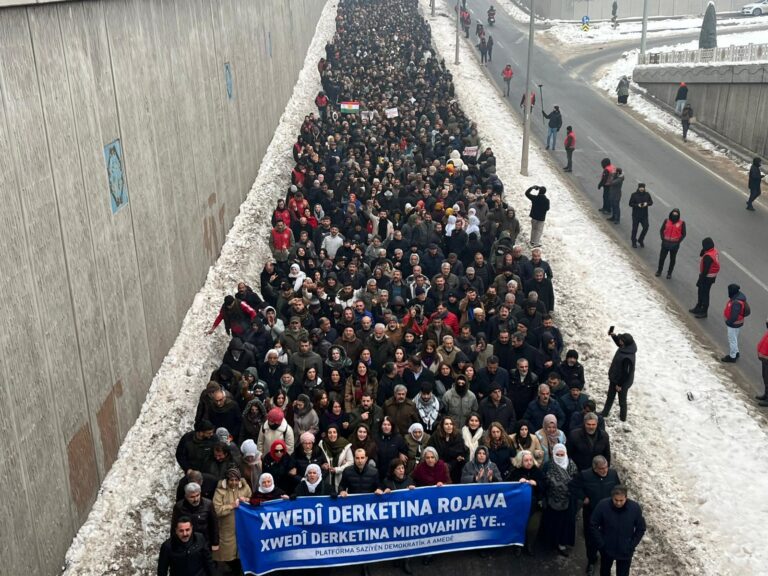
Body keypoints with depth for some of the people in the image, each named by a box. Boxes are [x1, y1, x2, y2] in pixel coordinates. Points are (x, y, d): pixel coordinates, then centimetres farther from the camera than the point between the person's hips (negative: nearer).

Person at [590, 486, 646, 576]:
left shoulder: (635, 508, -19)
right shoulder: (603, 506, -22)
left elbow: (641, 529, -5)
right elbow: (593, 525, -10)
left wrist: (632, 546, -8)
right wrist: (601, 544, -11)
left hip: (625, 551, 0)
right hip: (606, 549, 0)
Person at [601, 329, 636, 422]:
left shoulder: (628, 358, -38)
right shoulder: (625, 347, -12)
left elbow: (626, 373, -29)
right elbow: (618, 343, 14)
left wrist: (620, 384, -19)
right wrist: (613, 335, -1)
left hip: (622, 382, -9)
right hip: (615, 378, 9)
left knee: (622, 400, 15)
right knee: (610, 396, 25)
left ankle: (623, 417, 36)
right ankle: (605, 413, 43)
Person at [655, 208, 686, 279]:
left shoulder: (681, 223, -10)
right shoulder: (667, 220, -6)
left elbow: (683, 234, -2)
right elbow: (661, 230, 4)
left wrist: (678, 242, -8)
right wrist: (663, 239, -4)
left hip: (675, 244, -1)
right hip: (665, 243, 1)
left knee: (672, 259, 12)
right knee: (662, 257, 10)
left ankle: (669, 273, 26)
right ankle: (659, 271, 29)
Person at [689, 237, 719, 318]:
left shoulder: (708, 256, -30)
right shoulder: (715, 251, 1)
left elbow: (705, 270, -26)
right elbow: (701, 255, 9)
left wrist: (700, 281, -18)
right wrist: (703, 251, -11)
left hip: (707, 277, -10)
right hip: (712, 276, 10)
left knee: (704, 293, 5)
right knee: (701, 292, 23)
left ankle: (704, 312, 17)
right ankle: (698, 307, 39)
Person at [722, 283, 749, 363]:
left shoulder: (736, 303, -34)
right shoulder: (739, 296, -2)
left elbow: (734, 316, -32)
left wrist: (728, 322, -14)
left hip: (734, 324, -10)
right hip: (737, 323, 10)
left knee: (732, 340, 6)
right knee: (734, 339, 25)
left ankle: (732, 357, 20)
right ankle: (735, 353, 41)